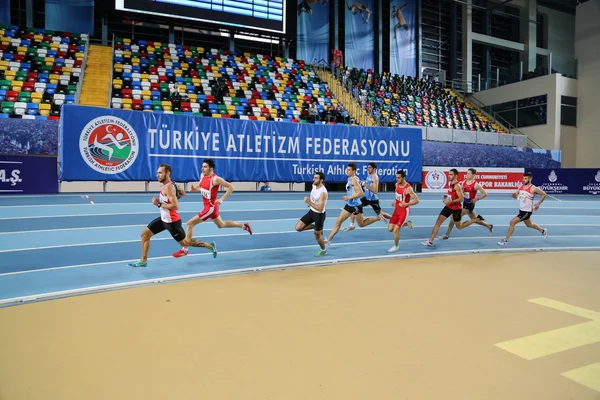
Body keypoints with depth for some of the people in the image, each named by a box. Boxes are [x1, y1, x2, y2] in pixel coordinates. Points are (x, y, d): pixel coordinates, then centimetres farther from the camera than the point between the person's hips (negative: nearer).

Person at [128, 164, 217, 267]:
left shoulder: (168, 187, -25)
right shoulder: (169, 184, 4)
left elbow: (175, 206, -31)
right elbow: (182, 193, 20)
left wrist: (159, 204, -23)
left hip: (172, 221, -10)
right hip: (164, 219, 10)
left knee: (184, 242, 7)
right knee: (145, 234, 8)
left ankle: (210, 246, 23)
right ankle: (143, 261, 17)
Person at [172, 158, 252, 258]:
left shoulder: (216, 179, -22)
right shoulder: (203, 175, 2)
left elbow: (231, 187, -18)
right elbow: (200, 187, 17)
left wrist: (222, 199, -23)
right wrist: (194, 189, -6)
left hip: (211, 207, -9)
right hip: (209, 206, 9)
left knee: (189, 224, -9)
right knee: (221, 224, 26)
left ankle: (184, 250, 1)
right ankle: (243, 226, 37)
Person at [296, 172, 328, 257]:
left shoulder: (323, 192, -29)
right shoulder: (314, 186, -3)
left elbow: (320, 209, -33)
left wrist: (309, 202, -36)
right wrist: (309, 202, 1)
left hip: (319, 214, -7)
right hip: (312, 211, 8)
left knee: (317, 235, 8)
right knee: (298, 228, 0)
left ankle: (323, 250, 37)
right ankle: (316, 227, 22)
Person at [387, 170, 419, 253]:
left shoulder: (408, 188, -23)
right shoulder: (397, 184, 0)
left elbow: (416, 200, -22)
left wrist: (406, 204, -31)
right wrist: (395, 201, 6)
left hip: (404, 211, -8)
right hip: (397, 209, 8)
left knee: (396, 230, -10)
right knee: (390, 229, 6)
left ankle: (396, 246, 14)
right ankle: (407, 223, 27)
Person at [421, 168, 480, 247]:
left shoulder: (457, 186, -21)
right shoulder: (451, 184, 5)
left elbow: (461, 199, -25)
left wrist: (450, 202, -27)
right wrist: (447, 196, 4)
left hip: (456, 209, -7)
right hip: (449, 207, 7)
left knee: (459, 226, 11)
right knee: (438, 222, -2)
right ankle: (430, 241, -3)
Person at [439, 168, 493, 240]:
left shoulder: (476, 185, -15)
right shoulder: (464, 182, 4)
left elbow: (485, 194, -11)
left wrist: (477, 199, -16)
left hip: (470, 204, -8)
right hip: (465, 203, 8)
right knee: (474, 220, 22)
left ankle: (447, 235, -4)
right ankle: (489, 226, 44)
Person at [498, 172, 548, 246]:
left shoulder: (533, 188, -16)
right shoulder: (521, 186, 2)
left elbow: (544, 194, -4)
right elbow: (516, 195, 11)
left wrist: (538, 204, -8)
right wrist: (514, 195, -13)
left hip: (527, 211, -8)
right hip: (521, 209, 8)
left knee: (512, 222, -17)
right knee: (529, 225, 28)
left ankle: (505, 240, -11)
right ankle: (543, 231, 54)